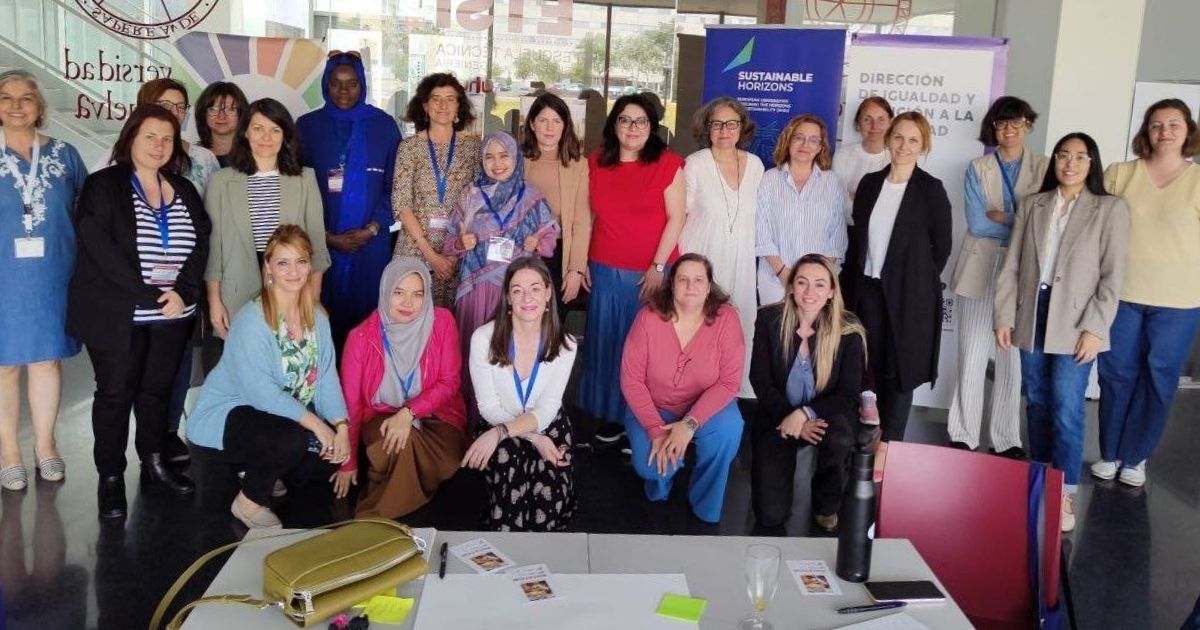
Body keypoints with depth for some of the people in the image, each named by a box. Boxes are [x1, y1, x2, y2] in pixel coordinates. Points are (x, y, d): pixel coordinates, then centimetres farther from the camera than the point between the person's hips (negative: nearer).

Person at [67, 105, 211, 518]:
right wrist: (149, 296, -19)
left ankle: (154, 465, 25)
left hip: (172, 315, 4)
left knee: (158, 389, 12)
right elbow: (101, 251, -14)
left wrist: (183, 291, -13)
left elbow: (200, 245, 4)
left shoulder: (184, 190, 12)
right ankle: (111, 478, 10)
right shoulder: (102, 186, -4)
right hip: (117, 315, -4)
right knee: (115, 393, 1)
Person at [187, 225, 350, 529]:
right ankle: (249, 502, -5)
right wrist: (314, 423, -30)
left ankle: (260, 472, 16)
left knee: (333, 452, -12)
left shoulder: (317, 317, 1)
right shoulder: (252, 320, -22)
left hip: (287, 415, 8)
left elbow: (326, 376, -5)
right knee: (292, 439, -34)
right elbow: (261, 392, -29)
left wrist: (341, 425, -19)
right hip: (227, 415, -7)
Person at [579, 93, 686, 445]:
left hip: (652, 273, -3)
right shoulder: (596, 163, 7)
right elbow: (588, 217, 14)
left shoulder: (668, 163, -4)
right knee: (606, 342, 8)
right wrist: (581, 262, 9)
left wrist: (658, 267, -11)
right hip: (605, 270, 3)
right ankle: (611, 416, 20)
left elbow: (676, 218, -6)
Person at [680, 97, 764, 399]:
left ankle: (738, 389, 21)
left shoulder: (755, 164, 5)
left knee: (740, 324, 5)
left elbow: (757, 214, 13)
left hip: (740, 261, 3)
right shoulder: (695, 164, -5)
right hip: (702, 259, -3)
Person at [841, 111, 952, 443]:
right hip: (867, 289, 4)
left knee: (899, 371, 5)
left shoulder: (931, 189, -6)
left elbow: (942, 246, -1)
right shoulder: (870, 182, 6)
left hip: (908, 294, -4)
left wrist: (918, 282, 0)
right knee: (868, 369, 9)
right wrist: (849, 286, 7)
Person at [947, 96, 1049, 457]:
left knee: (1014, 359, 2)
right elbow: (976, 224, -6)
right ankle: (963, 437, 13)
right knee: (972, 357, 4)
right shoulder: (977, 169, 5)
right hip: (980, 271, 0)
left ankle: (1007, 441, 13)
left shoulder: (1044, 168, 5)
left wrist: (1001, 217, -11)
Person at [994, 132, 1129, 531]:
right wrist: (1004, 316, 2)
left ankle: (1065, 494, 5)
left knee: (1066, 410, -6)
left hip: (1074, 324, -3)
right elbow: (1011, 265, 8)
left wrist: (1094, 328, -12)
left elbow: (1113, 276, -5)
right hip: (1032, 318, 4)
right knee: (1037, 403, 12)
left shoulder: (1111, 209, -1)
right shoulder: (1031, 206, 8)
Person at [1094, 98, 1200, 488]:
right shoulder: (1119, 174, 1)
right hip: (1120, 294, 0)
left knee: (1158, 380, 9)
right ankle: (1110, 452, 25)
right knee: (1116, 374, 9)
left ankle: (1135, 457, 25)